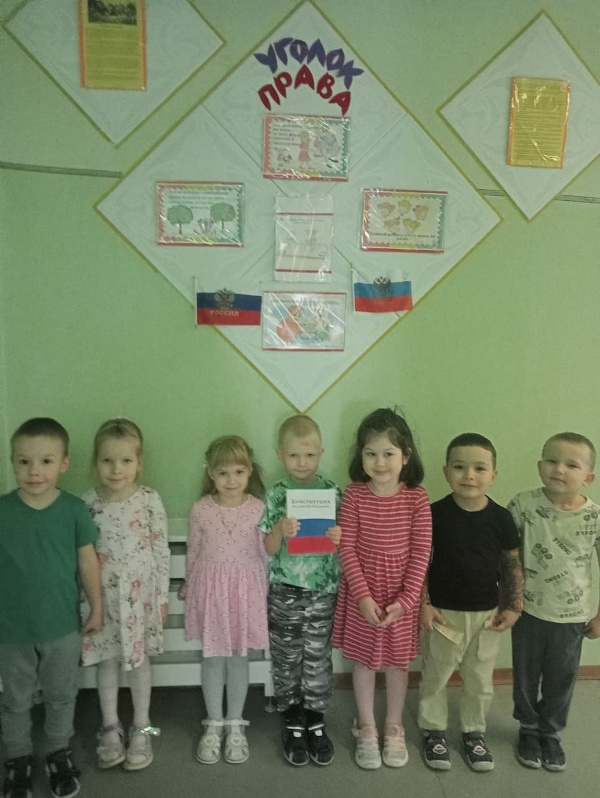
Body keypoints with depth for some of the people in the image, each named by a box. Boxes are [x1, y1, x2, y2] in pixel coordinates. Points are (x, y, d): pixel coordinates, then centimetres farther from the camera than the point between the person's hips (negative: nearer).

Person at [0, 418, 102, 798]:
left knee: (61, 696, 19)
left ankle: (59, 753, 42)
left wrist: (97, 608, 2)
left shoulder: (74, 509, -13)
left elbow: (88, 560, -4)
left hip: (63, 625, 0)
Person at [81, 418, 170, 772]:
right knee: (107, 660, 14)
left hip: (140, 592, -1)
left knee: (139, 659, 12)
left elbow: (162, 550, -6)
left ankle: (141, 728, 30)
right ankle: (111, 728, 33)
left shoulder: (150, 500, -12)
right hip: (103, 593, 2)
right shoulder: (89, 502, -8)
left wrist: (163, 595, -4)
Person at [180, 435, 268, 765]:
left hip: (245, 588, 0)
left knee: (239, 656, 12)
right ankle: (213, 724, 28)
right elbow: (193, 552, 3)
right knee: (212, 657, 12)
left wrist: (263, 594, 1)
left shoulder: (258, 508, -9)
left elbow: (264, 554, -2)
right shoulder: (200, 509, -7)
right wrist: (190, 591, 8)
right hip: (209, 587, 1)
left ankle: (235, 724, 29)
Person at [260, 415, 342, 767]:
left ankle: (316, 722, 30)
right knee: (286, 660, 12)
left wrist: (340, 537, -20)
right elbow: (269, 548, -5)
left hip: (323, 590, 0)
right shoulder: (276, 496, -5)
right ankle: (293, 723, 29)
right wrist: (280, 531, -26)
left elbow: (344, 539, 2)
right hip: (285, 591, 0)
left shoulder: (332, 492, -4)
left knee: (318, 659, 11)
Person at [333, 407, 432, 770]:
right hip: (363, 591, 0)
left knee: (398, 661, 16)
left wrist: (405, 599, -13)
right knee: (364, 660, 15)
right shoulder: (354, 495, -12)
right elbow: (347, 549, -11)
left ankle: (394, 728, 38)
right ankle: (366, 727, 36)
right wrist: (363, 595, -16)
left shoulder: (416, 497, -12)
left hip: (402, 593, 0)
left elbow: (421, 553, -9)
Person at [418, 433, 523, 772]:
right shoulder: (435, 514, -15)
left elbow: (513, 566, 2)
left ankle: (474, 732, 40)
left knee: (481, 681, 19)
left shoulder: (501, 518, -9)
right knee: (435, 677, 15)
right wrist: (423, 604, -11)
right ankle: (434, 731, 36)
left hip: (486, 614, 2)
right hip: (443, 612, -2)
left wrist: (514, 607, -2)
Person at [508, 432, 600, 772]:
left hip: (572, 616, 1)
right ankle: (529, 729, 41)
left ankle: (551, 733, 42)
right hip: (529, 611, 0)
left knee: (561, 681, 18)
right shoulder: (524, 504, -16)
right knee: (526, 677, 17)